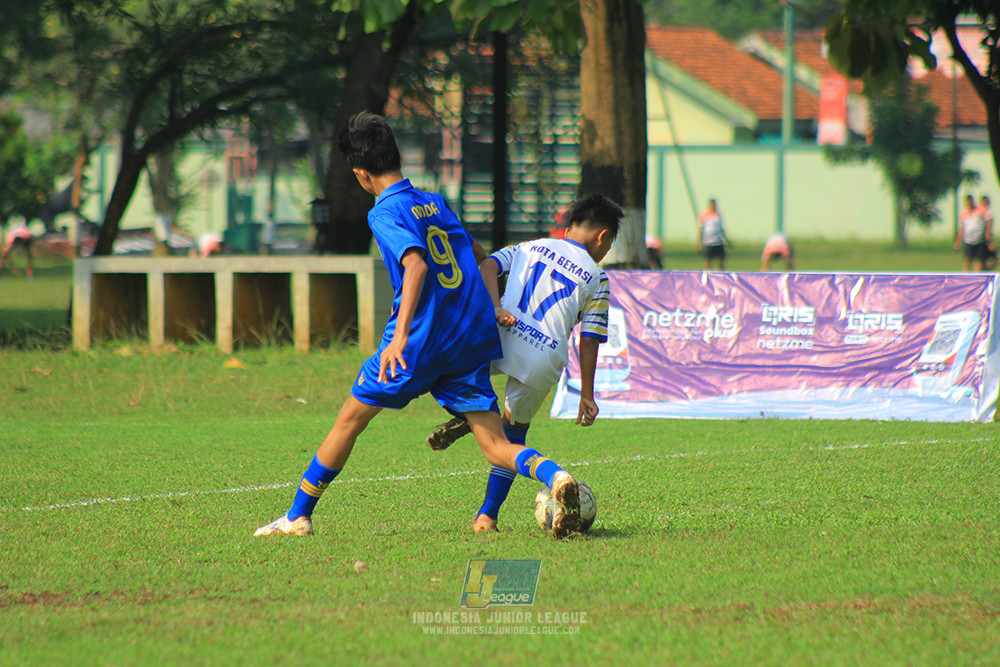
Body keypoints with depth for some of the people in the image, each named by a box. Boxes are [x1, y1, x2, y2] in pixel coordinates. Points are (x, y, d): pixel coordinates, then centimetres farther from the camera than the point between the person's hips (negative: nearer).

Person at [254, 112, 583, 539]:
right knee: (497, 447, 0)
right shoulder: (436, 203, 15)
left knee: (350, 420, 11)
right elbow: (477, 259, 23)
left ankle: (298, 516, 19)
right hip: (474, 339, 6)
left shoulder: (386, 213, -8)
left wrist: (400, 335, -31)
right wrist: (495, 308, 27)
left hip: (422, 342, -6)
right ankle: (554, 476, -29)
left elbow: (416, 264, -24)